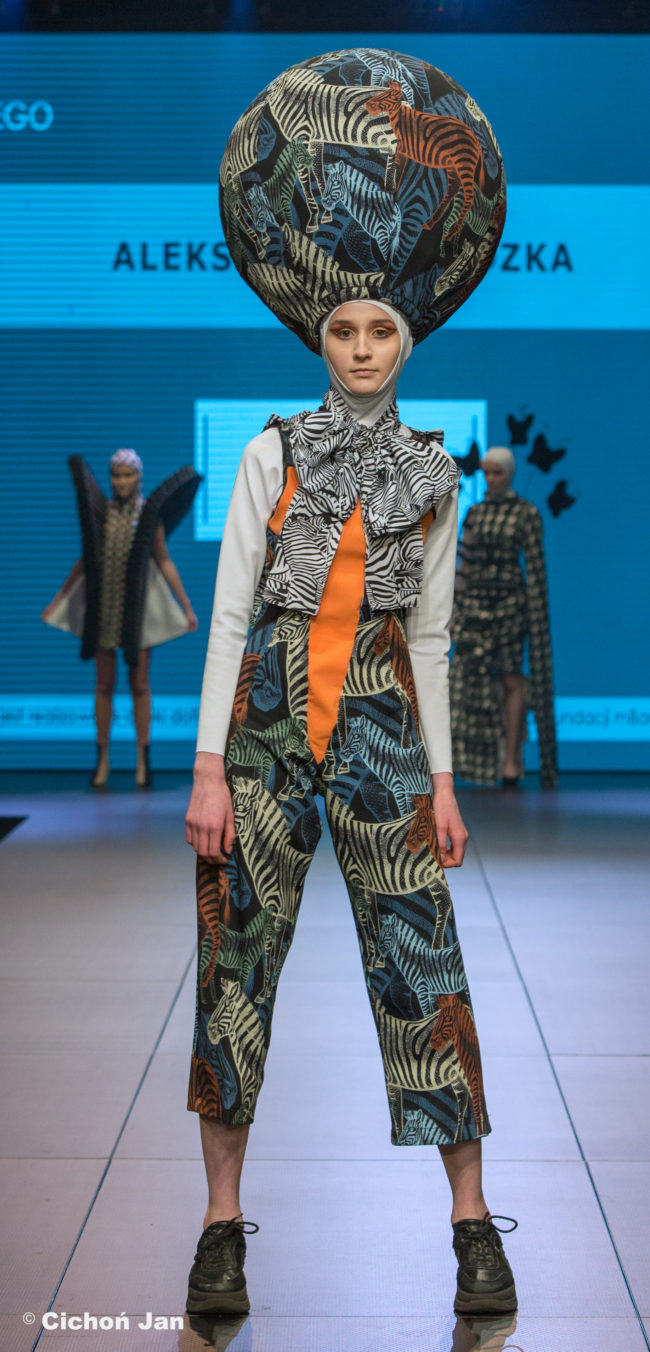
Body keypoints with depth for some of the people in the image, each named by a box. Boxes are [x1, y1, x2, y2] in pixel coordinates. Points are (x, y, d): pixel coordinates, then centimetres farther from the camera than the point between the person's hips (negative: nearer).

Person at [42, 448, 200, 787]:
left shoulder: (149, 514, -2)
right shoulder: (100, 512, 3)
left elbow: (164, 562, 1)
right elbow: (86, 560, 11)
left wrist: (187, 607, -2)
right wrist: (58, 600, 13)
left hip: (138, 606, -2)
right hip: (103, 605, 2)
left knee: (139, 684, 3)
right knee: (104, 685, 6)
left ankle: (142, 760, 10)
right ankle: (103, 759, 13)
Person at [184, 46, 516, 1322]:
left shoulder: (432, 473, 8)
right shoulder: (272, 453, 2)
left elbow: (428, 631, 11)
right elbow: (230, 612, -3)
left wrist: (440, 777, 8)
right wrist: (210, 767, -9)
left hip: (379, 726, 1)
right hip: (267, 718, -1)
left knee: (421, 963, -2)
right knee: (238, 961, 2)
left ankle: (472, 1221, 7)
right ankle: (223, 1223, 12)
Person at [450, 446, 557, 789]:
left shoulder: (527, 513, -1)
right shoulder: (475, 513, 11)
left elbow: (535, 566, -4)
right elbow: (466, 562, 12)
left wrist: (536, 614, -8)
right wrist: (457, 605, 8)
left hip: (509, 601, -4)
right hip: (475, 602, 4)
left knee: (510, 679, -3)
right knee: (472, 675, -4)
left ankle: (511, 760, 0)